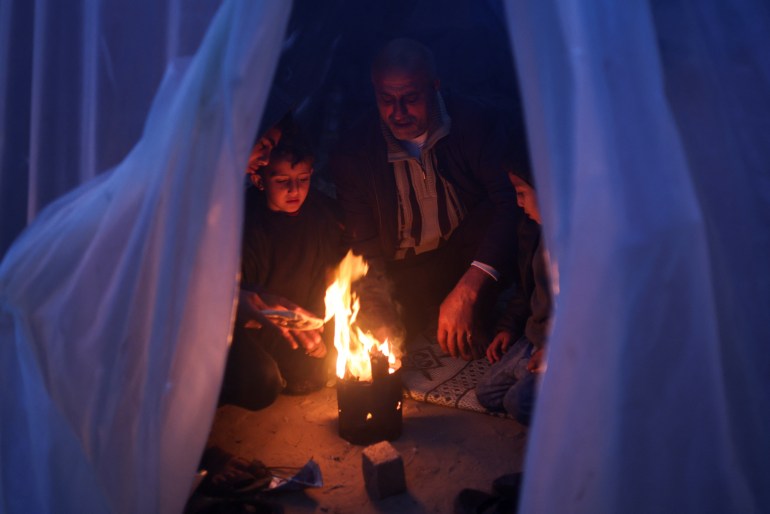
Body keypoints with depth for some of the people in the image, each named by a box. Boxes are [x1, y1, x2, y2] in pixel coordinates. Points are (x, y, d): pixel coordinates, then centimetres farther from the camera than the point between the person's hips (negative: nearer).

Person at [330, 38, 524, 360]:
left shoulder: (473, 122, -11)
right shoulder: (353, 154, -8)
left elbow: (509, 203, -21)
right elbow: (363, 250, -7)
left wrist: (468, 288, -34)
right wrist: (384, 328, -23)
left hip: (471, 260, -1)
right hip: (402, 279, 2)